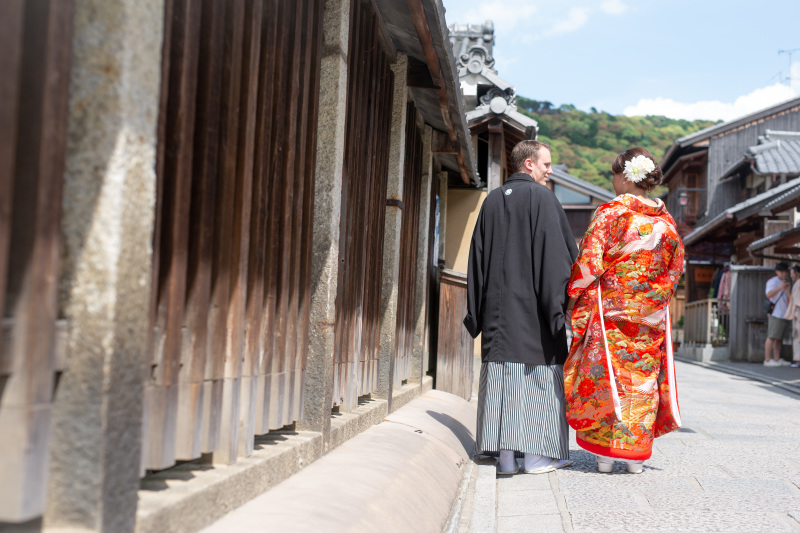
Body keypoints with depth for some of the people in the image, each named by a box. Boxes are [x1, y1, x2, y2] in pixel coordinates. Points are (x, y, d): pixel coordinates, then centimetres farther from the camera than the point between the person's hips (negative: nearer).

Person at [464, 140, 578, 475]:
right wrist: (560, 302, -8)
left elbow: (477, 257, 12)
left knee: (502, 375, 4)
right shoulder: (541, 197, -4)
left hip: (498, 306, 5)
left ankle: (505, 455, 4)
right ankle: (537, 454, 4)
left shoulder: (491, 201, 13)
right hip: (532, 306, -5)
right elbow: (557, 251, -11)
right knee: (539, 375, 2)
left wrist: (476, 313, 15)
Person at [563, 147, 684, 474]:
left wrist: (573, 297, 0)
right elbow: (677, 266, 12)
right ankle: (636, 452, 12)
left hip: (610, 311, -4)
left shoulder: (609, 213, -9)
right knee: (643, 377, 9)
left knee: (605, 375, 3)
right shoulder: (665, 220, 6)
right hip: (651, 316, 4)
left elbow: (589, 263, -11)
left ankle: (605, 451, 6)